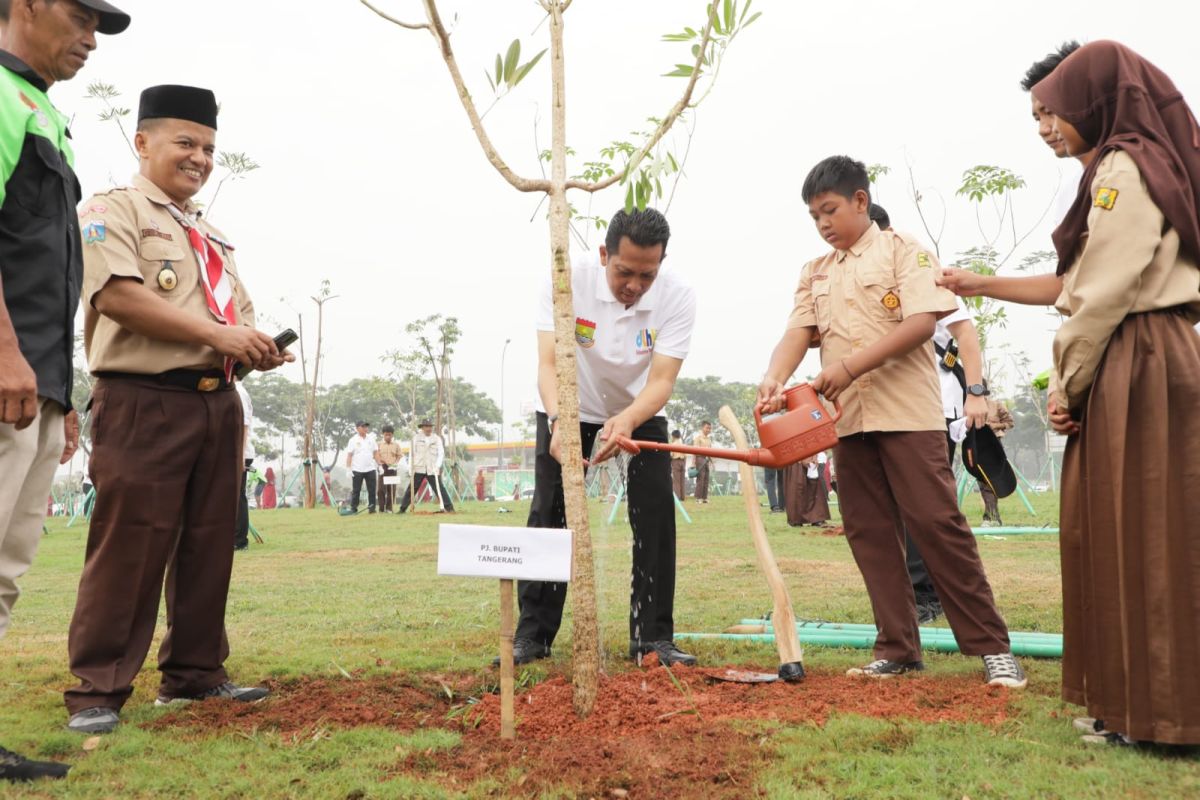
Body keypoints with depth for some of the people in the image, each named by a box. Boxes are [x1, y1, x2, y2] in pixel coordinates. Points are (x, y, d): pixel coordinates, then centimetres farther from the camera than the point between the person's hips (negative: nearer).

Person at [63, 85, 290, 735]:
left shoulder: (212, 237, 23)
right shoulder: (112, 211, -1)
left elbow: (239, 312, 23)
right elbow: (117, 294, -16)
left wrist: (256, 347, -1)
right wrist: (216, 334, -19)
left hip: (218, 403, 8)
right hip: (144, 402, -8)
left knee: (208, 544, 10)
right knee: (129, 547, -6)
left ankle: (194, 673, 22)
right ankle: (97, 691, 4)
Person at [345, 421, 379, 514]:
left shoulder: (371, 439, 9)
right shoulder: (353, 440, -3)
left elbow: (375, 453, 12)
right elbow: (349, 455, -5)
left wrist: (379, 465, 4)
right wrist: (348, 469, -11)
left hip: (370, 469, 3)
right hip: (357, 470, -3)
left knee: (372, 490, 2)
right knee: (356, 491, 1)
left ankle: (372, 508, 7)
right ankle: (353, 509, 7)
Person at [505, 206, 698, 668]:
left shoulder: (677, 296, -27)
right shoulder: (567, 279, -29)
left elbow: (661, 380, -31)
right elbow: (549, 364, -33)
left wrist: (627, 421, -52)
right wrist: (558, 419, -53)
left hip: (639, 410, 1)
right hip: (569, 408, 0)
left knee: (656, 512, -11)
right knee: (548, 512, -3)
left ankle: (653, 636, 0)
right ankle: (533, 633, 8)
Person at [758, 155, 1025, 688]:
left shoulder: (902, 250, 1)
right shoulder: (814, 273, 17)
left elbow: (921, 323, -12)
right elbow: (798, 333, 5)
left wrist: (850, 366, -20)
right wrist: (774, 379, -16)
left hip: (907, 413, -5)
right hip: (846, 419, 6)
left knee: (936, 522, -8)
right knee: (870, 534, 5)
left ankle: (991, 646, 3)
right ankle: (898, 649, 14)